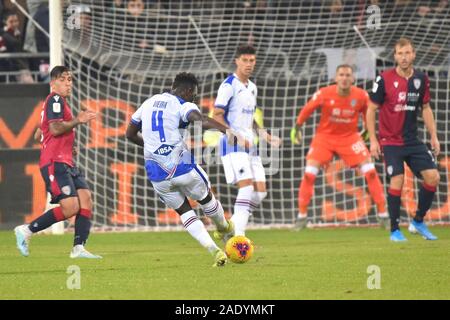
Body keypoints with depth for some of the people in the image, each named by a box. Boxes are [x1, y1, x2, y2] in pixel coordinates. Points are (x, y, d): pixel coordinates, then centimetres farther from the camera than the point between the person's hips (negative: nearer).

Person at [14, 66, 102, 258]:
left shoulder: (60, 102, 24)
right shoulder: (55, 100, -7)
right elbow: (55, 128, -19)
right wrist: (78, 121, -11)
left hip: (65, 162, 10)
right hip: (55, 162, -10)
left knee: (86, 198, -5)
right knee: (71, 207, -18)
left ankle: (79, 248, -9)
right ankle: (27, 231, -8)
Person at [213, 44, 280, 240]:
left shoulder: (252, 87, 17)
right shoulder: (229, 86, -9)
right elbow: (217, 116, -14)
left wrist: (265, 136, 13)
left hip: (249, 146, 8)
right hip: (232, 145, -8)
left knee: (260, 191, 1)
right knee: (247, 186, -20)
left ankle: (231, 229, 8)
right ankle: (238, 236, -19)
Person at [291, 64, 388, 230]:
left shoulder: (361, 96, -15)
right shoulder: (324, 94, -20)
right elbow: (307, 110, -2)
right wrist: (296, 128, 8)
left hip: (350, 137, 1)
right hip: (325, 136, -1)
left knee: (370, 171, -10)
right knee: (309, 174, -13)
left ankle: (382, 214, 1)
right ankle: (301, 216, 3)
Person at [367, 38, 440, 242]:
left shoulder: (421, 79, 3)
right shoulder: (384, 79, -10)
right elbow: (371, 109, -4)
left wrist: (433, 136, 9)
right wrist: (373, 140, -8)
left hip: (413, 141, 4)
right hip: (391, 141, -4)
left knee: (433, 177, -6)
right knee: (397, 182, -14)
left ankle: (418, 222, 11)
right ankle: (395, 230, -1)